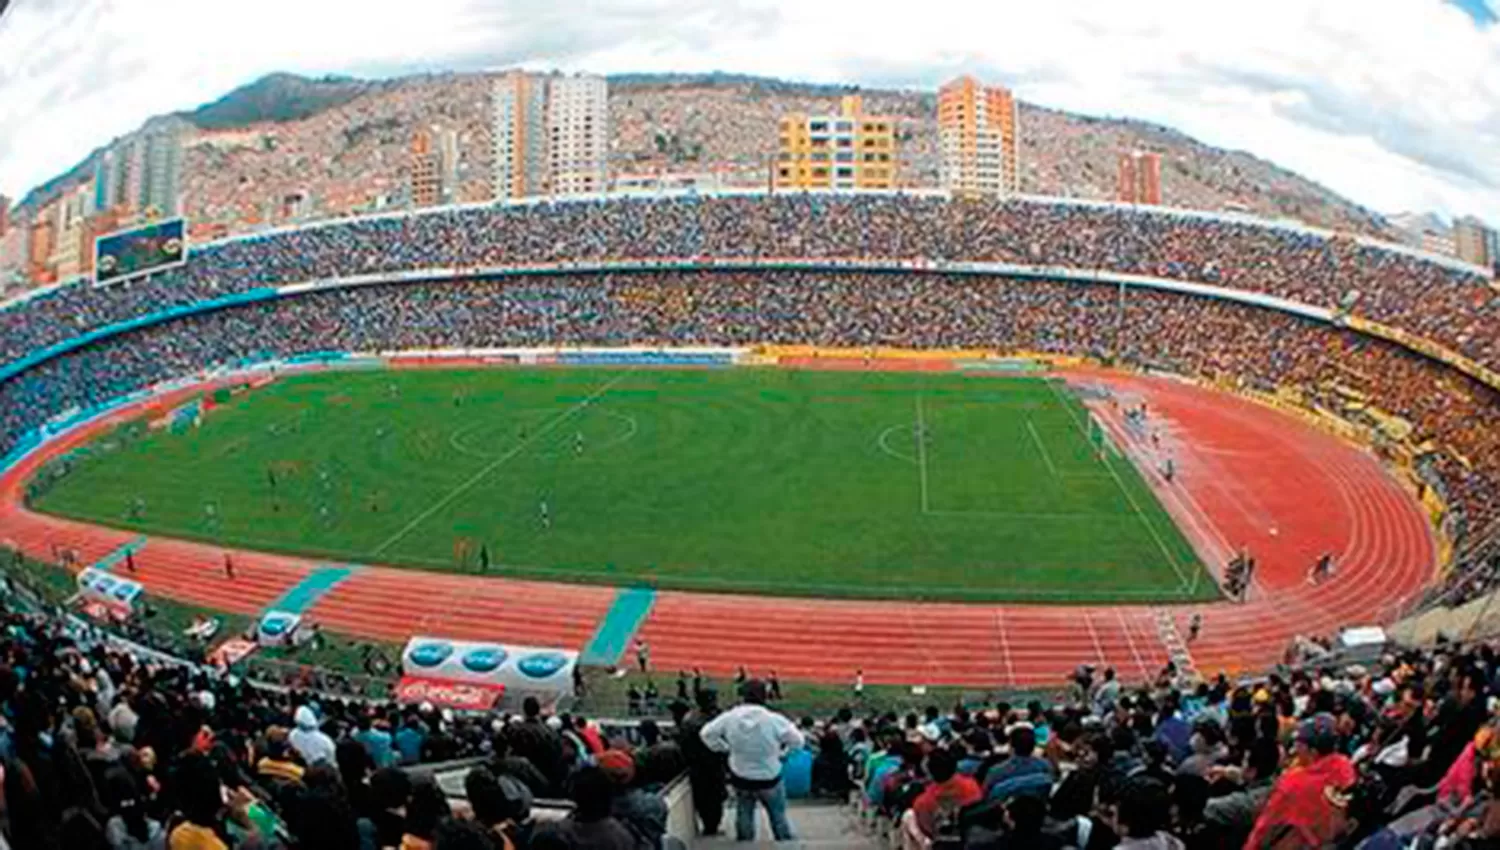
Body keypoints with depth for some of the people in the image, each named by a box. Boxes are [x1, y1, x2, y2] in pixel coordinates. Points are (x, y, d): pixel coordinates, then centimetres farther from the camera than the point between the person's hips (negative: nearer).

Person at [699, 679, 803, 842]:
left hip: (740, 778, 2)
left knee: (743, 816, 21)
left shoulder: (730, 717, -15)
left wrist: (724, 748, 6)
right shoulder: (774, 720, -23)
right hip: (769, 778, -2)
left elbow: (707, 733, -4)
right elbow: (797, 741, -12)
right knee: (778, 817, 18)